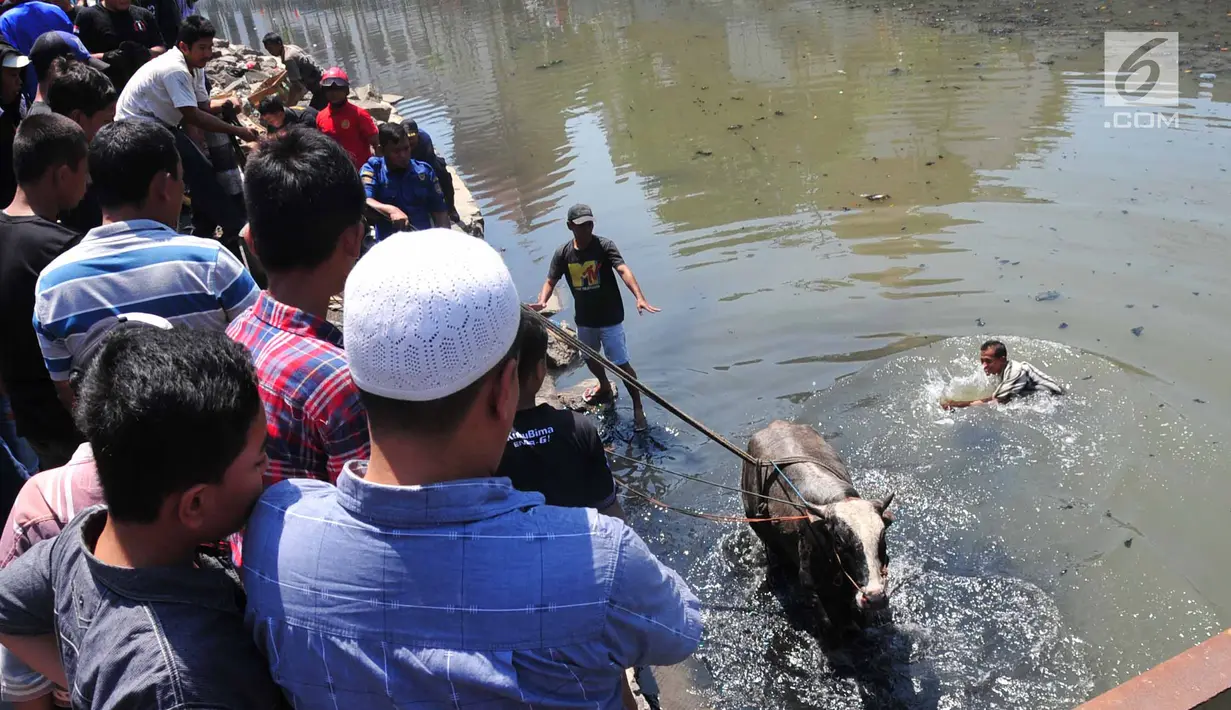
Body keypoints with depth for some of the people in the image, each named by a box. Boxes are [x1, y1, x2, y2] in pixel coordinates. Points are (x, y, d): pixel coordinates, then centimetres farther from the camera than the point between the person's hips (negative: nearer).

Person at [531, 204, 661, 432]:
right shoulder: (563, 253, -7)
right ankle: (605, 387, 54)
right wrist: (542, 302, -30)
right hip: (584, 319, 5)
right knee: (589, 358, 25)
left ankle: (638, 408, 16)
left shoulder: (605, 246, -19)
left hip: (609, 318, -5)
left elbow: (624, 270, -32)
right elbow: (550, 281, -7)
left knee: (621, 364, -2)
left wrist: (639, 298, -48)